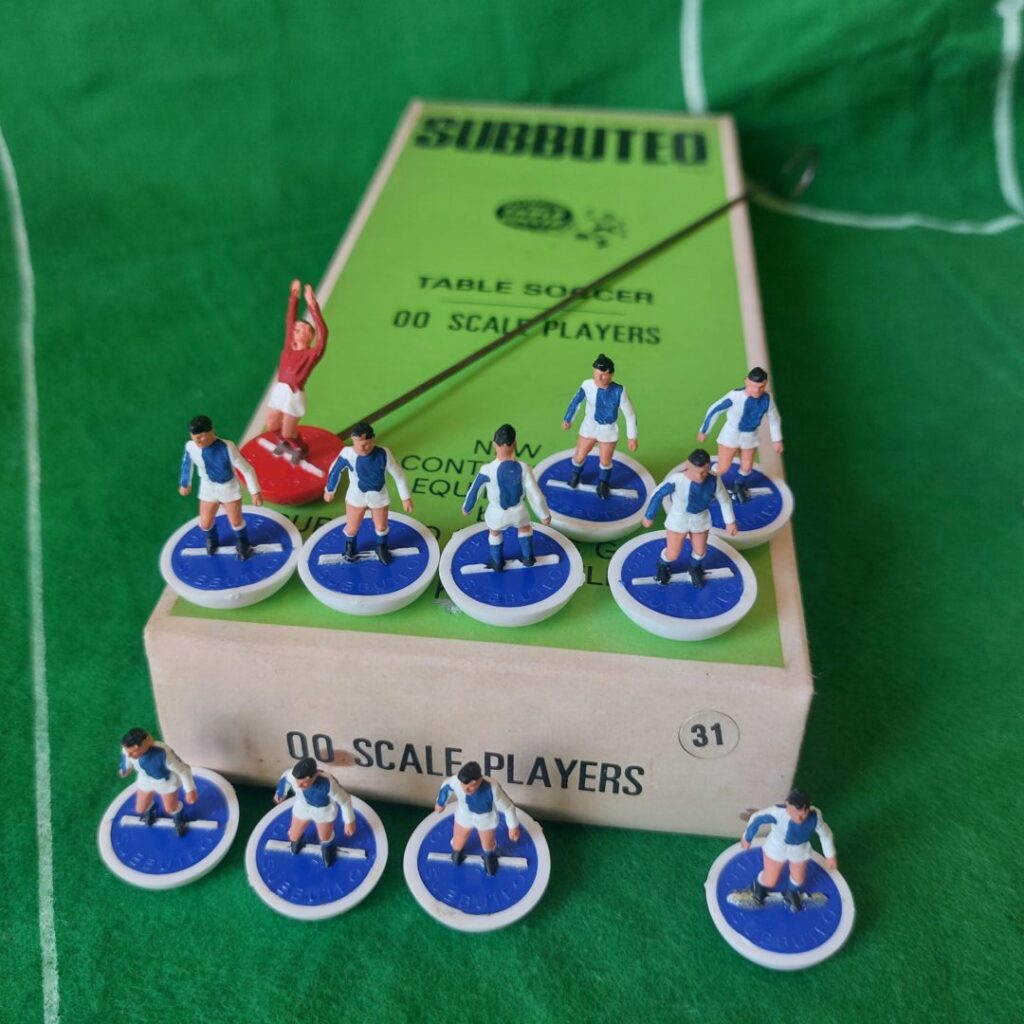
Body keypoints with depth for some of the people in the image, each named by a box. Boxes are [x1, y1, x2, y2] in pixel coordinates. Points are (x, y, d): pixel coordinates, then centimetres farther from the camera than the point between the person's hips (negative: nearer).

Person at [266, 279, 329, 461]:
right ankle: (284, 443, 47)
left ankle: (301, 449, 33)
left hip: (293, 394, -6)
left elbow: (323, 333, -23)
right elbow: (289, 321, 14)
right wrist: (294, 298, 10)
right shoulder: (290, 346, 8)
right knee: (271, 427, 17)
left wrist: (312, 306, -28)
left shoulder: (312, 353, -8)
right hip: (278, 390, 6)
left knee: (287, 432, 4)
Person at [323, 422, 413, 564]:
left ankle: (381, 547, 56)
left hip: (379, 496, 0)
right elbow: (335, 469, -10)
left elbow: (398, 475, -17)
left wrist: (406, 498, -8)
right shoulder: (347, 453, -31)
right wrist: (329, 490, 5)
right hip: (356, 495, 0)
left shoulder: (383, 454, -32)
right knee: (352, 528, 18)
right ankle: (350, 546, 55)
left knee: (381, 527, 22)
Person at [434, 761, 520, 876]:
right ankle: (457, 850, 64)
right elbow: (446, 785, -12)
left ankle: (490, 856, 65)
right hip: (464, 815, 1)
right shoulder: (456, 781, -39)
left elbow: (508, 807, -26)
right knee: (457, 845, 26)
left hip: (486, 819, -1)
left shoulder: (492, 788, -45)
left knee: (488, 846, 28)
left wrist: (513, 827, -11)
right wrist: (440, 803, 7)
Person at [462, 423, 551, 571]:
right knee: (525, 527, 36)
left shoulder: (487, 471, -33)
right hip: (518, 511, 1)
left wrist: (466, 508, 7)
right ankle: (528, 557, 56)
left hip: (497, 513, -1)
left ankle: (497, 563, 54)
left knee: (494, 532, 34)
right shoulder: (523, 468, -30)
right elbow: (535, 495, -19)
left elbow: (474, 491, -14)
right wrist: (544, 514, -1)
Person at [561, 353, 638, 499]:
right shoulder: (587, 385, -24)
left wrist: (632, 437, -10)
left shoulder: (619, 391, -29)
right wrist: (567, 419, 10)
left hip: (609, 430, -1)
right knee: (579, 456, 14)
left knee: (605, 461, 14)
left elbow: (630, 415, -16)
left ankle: (603, 483, 47)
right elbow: (576, 401, -2)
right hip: (589, 426, 1)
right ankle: (576, 474, 51)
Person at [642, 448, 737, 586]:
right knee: (672, 555, 10)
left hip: (701, 518, 3)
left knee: (700, 551, 22)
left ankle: (694, 568, 57)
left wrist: (730, 522, 1)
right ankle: (662, 565, 47)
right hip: (678, 518, -3)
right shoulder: (676, 480, -35)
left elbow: (724, 499, -9)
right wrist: (649, 516, -5)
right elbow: (658, 494, -18)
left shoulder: (713, 480, -27)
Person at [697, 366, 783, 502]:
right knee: (723, 468, -3)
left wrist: (777, 440, 8)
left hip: (750, 436, 4)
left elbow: (774, 418, 2)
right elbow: (714, 410, -18)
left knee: (746, 467, 16)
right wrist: (704, 431, -8)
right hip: (731, 434, -4)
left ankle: (740, 486, 49)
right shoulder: (735, 396, -30)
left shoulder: (767, 398, -17)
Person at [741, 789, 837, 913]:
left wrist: (830, 855, 2)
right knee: (770, 881, 14)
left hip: (800, 849, 2)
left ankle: (791, 893, 60)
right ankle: (759, 884, 51)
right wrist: (747, 838, -5)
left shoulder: (814, 816, -35)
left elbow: (825, 833, -13)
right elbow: (756, 818, -22)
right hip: (777, 847, -2)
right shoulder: (777, 813, -41)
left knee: (799, 879, 24)